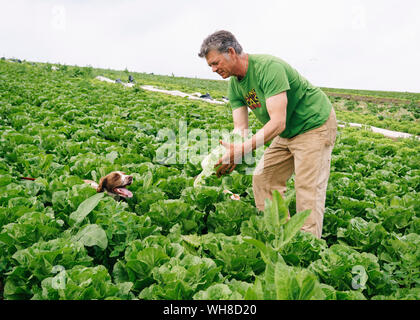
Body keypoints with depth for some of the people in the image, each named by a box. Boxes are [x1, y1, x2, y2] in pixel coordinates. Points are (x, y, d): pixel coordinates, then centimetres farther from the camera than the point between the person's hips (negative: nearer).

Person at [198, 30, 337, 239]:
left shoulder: (269, 67, -30)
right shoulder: (234, 85, -3)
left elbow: (277, 122, -35)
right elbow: (240, 129, -7)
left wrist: (242, 151, -41)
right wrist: (227, 154, -26)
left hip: (315, 125, -8)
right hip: (288, 133, 9)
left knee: (308, 190, -11)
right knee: (262, 179, 6)